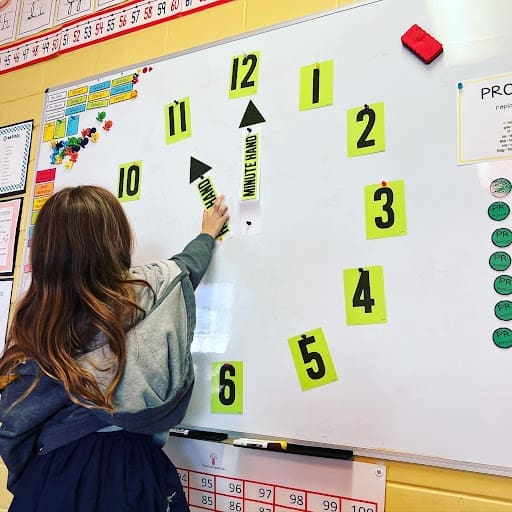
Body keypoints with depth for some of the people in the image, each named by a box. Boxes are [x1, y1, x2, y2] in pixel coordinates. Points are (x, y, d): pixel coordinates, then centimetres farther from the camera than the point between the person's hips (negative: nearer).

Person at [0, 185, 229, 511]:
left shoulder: (31, 322, -12)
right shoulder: (149, 290, -14)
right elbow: (186, 265, 8)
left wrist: (28, 481, 11)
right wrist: (208, 234, 29)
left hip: (51, 478, 1)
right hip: (129, 470, -1)